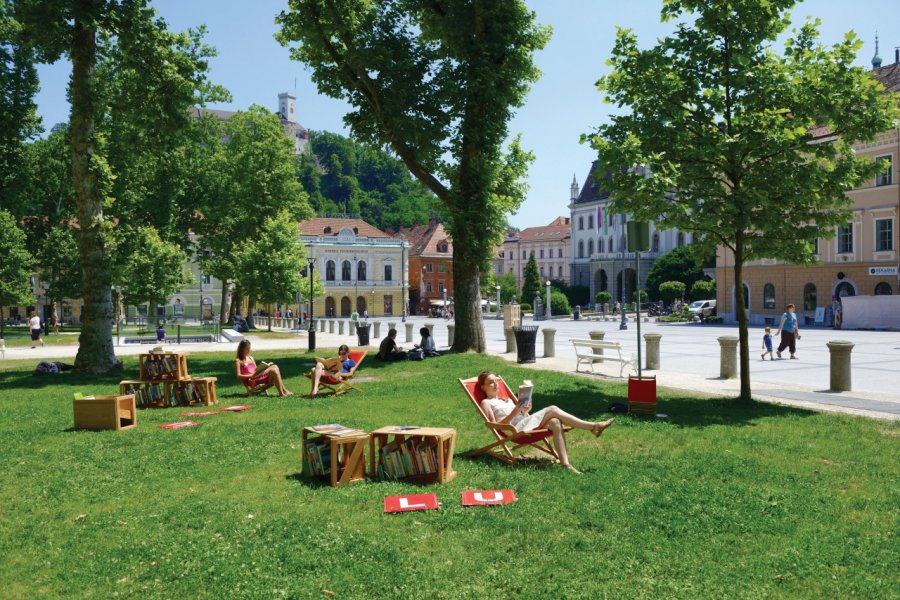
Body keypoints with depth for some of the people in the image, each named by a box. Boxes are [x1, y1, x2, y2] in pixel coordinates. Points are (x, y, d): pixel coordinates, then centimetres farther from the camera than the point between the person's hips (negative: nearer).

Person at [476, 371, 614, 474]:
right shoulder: (486, 403, 10)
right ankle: (593, 427, -22)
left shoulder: (507, 400, 31)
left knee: (555, 422, -25)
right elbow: (495, 426, -5)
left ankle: (565, 463, -33)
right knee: (553, 410, -19)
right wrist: (514, 413, -15)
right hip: (516, 430, -7)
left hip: (526, 423, 7)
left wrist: (524, 411, 0)